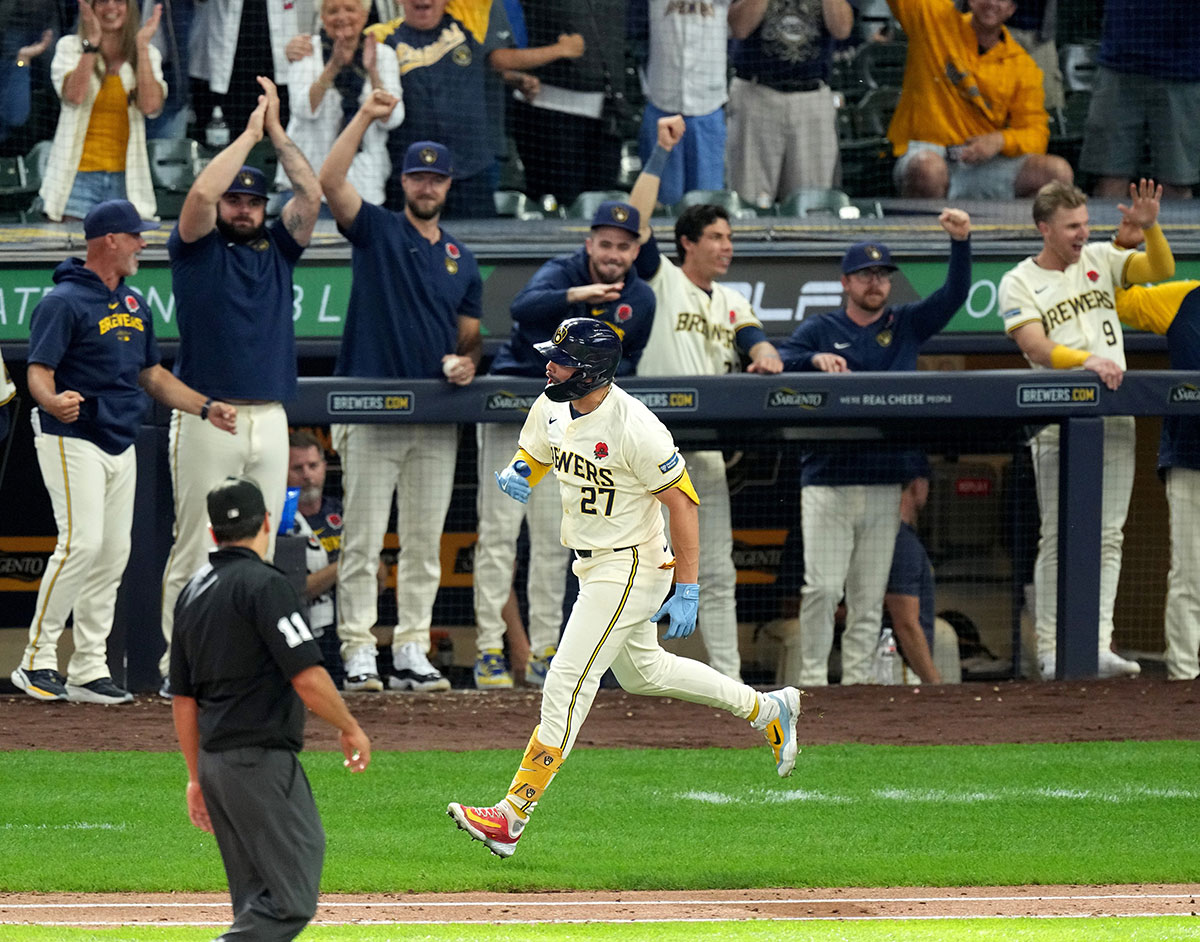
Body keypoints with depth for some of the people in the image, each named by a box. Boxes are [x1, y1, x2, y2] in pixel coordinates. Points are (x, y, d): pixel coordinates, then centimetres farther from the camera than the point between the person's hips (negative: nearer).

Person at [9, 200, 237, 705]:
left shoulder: (134, 304, 16)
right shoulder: (64, 302, -11)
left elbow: (151, 374, 25)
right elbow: (39, 372, -17)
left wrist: (206, 408, 16)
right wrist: (54, 402, -39)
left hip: (121, 445, 8)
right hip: (72, 441, -8)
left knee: (113, 554, 5)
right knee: (82, 544, -17)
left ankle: (89, 670, 9)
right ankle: (37, 660, -11)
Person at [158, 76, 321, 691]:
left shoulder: (277, 249, 17)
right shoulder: (196, 248, 5)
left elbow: (312, 195, 7)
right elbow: (201, 192, -12)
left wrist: (277, 131, 6)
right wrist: (249, 133, -4)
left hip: (269, 420, 5)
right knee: (195, 548, -5)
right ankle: (179, 663, -3)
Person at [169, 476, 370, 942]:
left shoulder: (193, 592, 13)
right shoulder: (264, 584, -12)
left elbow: (182, 698, 17)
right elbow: (307, 676, -18)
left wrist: (197, 776, 23)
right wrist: (350, 727, -2)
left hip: (214, 760, 9)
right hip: (262, 758, -9)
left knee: (257, 903, 13)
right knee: (291, 902, -10)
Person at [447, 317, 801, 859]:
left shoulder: (634, 427, -26)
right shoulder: (550, 408, -3)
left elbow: (682, 501, -20)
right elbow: (531, 458, 14)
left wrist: (687, 592, -21)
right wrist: (516, 473, -13)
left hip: (632, 567, -10)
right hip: (592, 565, 10)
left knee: (568, 682, -13)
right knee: (641, 673, 24)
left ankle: (513, 815, -13)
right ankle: (767, 709, 41)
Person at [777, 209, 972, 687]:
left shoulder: (906, 325, 14)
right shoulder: (820, 330, 7)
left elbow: (954, 294, 5)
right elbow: (779, 361, -7)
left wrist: (961, 242, -10)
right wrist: (816, 358, -26)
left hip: (884, 483, 3)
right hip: (827, 481, -3)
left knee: (869, 595, 4)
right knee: (822, 587, -10)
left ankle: (857, 681, 8)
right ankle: (813, 678, -5)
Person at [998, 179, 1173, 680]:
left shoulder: (1100, 259, 13)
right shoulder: (1019, 283, 0)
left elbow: (1161, 270, 6)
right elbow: (1034, 346, -12)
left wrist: (1150, 228, -12)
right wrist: (1085, 360, -27)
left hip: (1115, 423, 4)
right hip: (1059, 426, -4)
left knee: (1107, 537, 0)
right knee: (1058, 539, -2)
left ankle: (1100, 647, -2)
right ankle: (1051, 651, 1)